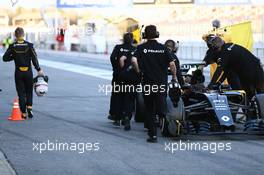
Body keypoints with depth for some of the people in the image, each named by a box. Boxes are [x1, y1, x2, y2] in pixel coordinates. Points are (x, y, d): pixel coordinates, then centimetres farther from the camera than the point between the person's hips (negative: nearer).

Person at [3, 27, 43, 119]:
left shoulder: (12, 46, -4)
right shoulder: (29, 45, -6)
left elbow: (5, 58, -3)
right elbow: (34, 58, -10)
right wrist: (38, 69, -5)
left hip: (18, 72, 0)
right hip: (28, 72, 0)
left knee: (21, 93, 7)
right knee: (29, 92, 15)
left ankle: (23, 113, 5)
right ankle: (29, 108, -5)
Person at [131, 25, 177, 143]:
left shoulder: (141, 48, -2)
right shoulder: (163, 48, 1)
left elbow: (134, 60, -18)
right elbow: (172, 64, -4)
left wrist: (138, 71, 0)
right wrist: (174, 76, 11)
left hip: (147, 82, 0)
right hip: (162, 82, 0)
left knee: (150, 111, 8)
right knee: (160, 106, 7)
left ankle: (153, 135, 6)